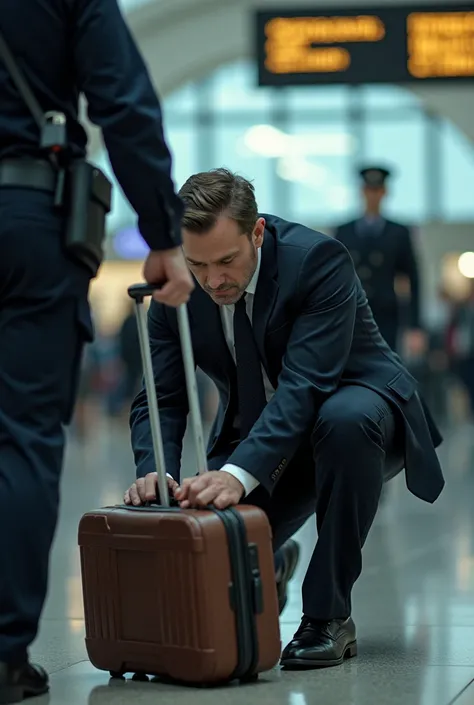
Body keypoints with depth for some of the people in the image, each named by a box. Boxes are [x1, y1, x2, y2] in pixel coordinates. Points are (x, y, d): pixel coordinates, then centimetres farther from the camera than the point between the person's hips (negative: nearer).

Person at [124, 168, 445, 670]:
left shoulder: (319, 259, -27)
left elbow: (305, 387, -35)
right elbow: (161, 400, -11)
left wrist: (239, 474, -48)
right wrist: (156, 471, -34)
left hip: (352, 408, -4)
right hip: (258, 432, 4)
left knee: (345, 421, -40)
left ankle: (327, 616, -25)